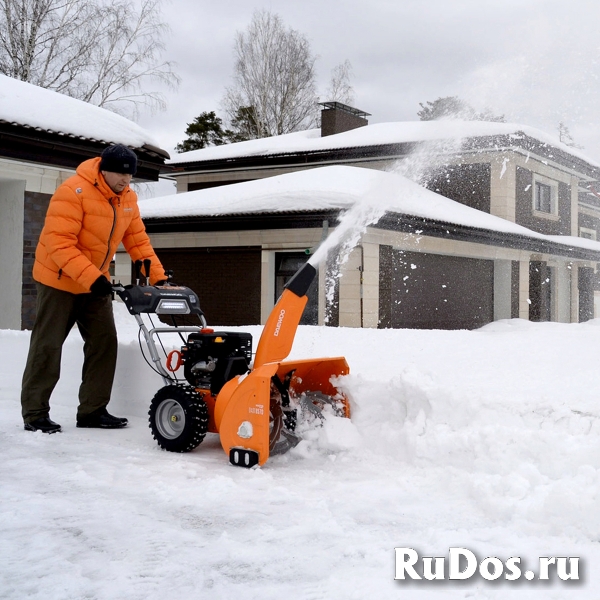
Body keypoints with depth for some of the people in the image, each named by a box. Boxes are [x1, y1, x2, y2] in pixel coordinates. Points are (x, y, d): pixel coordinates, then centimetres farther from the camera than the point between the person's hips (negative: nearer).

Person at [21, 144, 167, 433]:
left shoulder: (127, 198, 0)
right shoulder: (74, 191, -23)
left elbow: (138, 240, 3)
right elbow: (59, 242, -29)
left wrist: (158, 277, -7)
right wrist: (91, 277, -36)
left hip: (96, 282, 7)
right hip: (59, 279, -7)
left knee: (104, 342, 2)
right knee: (48, 346, -2)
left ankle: (93, 410, 10)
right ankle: (34, 413, 7)